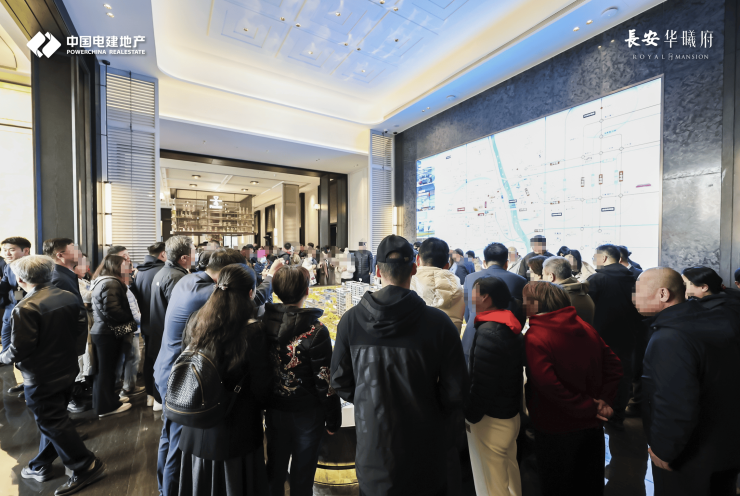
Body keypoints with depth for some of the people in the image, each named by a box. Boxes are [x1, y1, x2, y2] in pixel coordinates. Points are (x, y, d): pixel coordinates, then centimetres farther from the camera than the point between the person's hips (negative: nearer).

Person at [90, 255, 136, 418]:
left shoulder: (101, 281, 13)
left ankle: (109, 398, 34)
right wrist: (131, 318, -13)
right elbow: (113, 311, -26)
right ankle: (107, 406, 15)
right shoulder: (111, 283, -20)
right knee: (106, 369, 2)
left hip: (100, 330, 10)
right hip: (108, 333, -10)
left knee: (103, 368, 20)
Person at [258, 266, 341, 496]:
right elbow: (325, 381, -18)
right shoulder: (316, 330, -25)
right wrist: (333, 419, -6)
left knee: (275, 469, 25)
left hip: (274, 410, 4)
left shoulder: (264, 323, -14)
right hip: (307, 414, -3)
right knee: (302, 475, 18)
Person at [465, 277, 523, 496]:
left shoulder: (488, 332, -26)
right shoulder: (512, 329, 2)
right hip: (511, 414, 9)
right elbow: (514, 372, 10)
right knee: (510, 470, 26)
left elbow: (482, 384, -25)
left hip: (490, 420, -8)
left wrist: (471, 415, -11)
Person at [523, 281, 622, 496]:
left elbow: (547, 384, -30)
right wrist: (604, 400, -2)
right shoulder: (585, 327, -4)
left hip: (557, 430, -6)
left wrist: (588, 407, -16)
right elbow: (613, 365, 0)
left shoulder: (534, 337, -25)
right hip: (592, 424, 6)